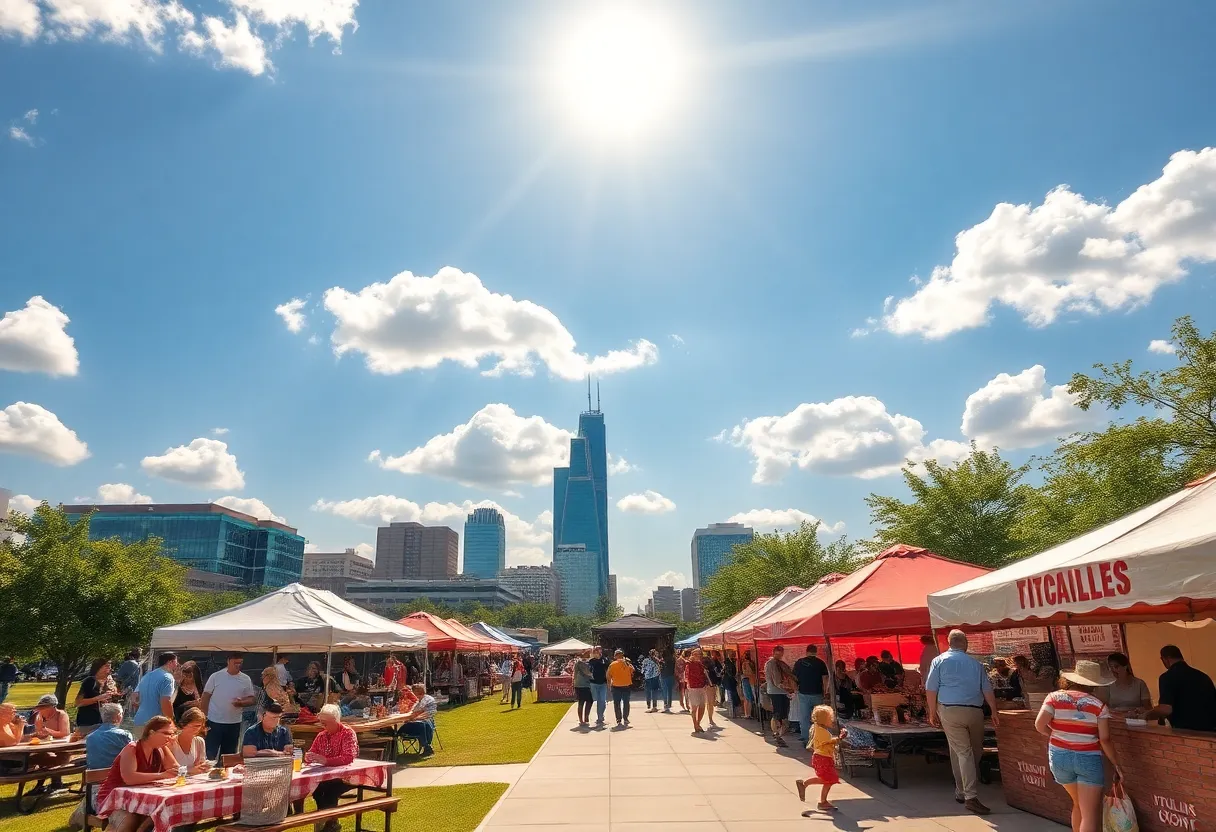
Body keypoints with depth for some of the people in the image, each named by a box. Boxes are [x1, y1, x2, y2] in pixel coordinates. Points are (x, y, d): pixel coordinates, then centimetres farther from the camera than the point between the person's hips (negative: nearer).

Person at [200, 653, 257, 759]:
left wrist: (242, 703, -16)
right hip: (214, 722, -3)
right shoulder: (215, 676, -4)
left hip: (234, 723, 3)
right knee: (210, 753, 1)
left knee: (228, 754, 13)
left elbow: (252, 699, 5)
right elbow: (206, 697, -1)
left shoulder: (245, 679, 2)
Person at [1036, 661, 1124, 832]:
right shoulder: (1099, 705, -3)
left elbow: (1039, 725, -10)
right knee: (1090, 814, -1)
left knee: (1079, 804, 25)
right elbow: (1105, 739, -9)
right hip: (1088, 758, -3)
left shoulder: (1054, 697, -1)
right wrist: (1116, 765, 4)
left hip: (1059, 757, 3)